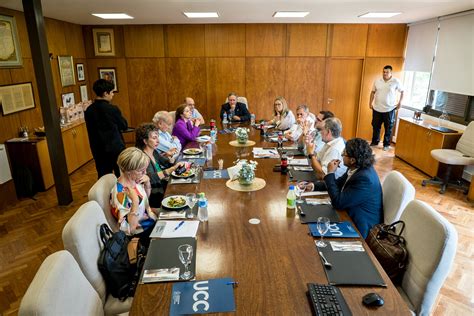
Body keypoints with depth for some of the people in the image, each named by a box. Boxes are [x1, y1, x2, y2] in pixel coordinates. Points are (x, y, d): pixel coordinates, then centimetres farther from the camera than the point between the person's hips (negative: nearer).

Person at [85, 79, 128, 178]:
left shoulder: (89, 110, -1)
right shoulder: (113, 109, -16)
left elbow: (90, 129, 8)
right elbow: (124, 126, -3)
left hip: (98, 150, 5)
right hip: (115, 148, -5)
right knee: (121, 176, 9)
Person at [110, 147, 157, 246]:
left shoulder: (135, 180, -7)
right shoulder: (120, 193, -29)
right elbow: (130, 228, -26)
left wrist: (147, 183, -6)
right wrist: (135, 201, -36)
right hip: (141, 233, -7)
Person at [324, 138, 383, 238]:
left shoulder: (364, 178, -31)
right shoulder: (358, 168, -5)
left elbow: (338, 203, -27)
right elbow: (338, 184, 9)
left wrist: (330, 173, -22)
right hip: (352, 215, 8)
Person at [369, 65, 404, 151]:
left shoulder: (396, 81, -6)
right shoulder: (377, 81, 2)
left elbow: (402, 91, 4)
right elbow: (373, 92, 11)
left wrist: (399, 102, -2)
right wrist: (370, 103, 6)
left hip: (389, 109, -3)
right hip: (377, 108, 3)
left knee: (388, 128, 6)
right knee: (375, 126, 12)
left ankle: (386, 144, 19)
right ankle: (374, 142, 28)